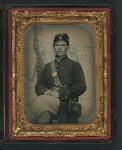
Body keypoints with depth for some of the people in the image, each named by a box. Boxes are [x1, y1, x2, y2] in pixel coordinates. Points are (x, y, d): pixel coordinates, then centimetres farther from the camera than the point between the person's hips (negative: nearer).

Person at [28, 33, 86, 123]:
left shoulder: (75, 65, 14)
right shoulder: (47, 67, 27)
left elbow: (81, 87, 1)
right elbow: (38, 85, 20)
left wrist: (60, 93, -11)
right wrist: (45, 91, -6)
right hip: (49, 98, 3)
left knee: (42, 103, -36)